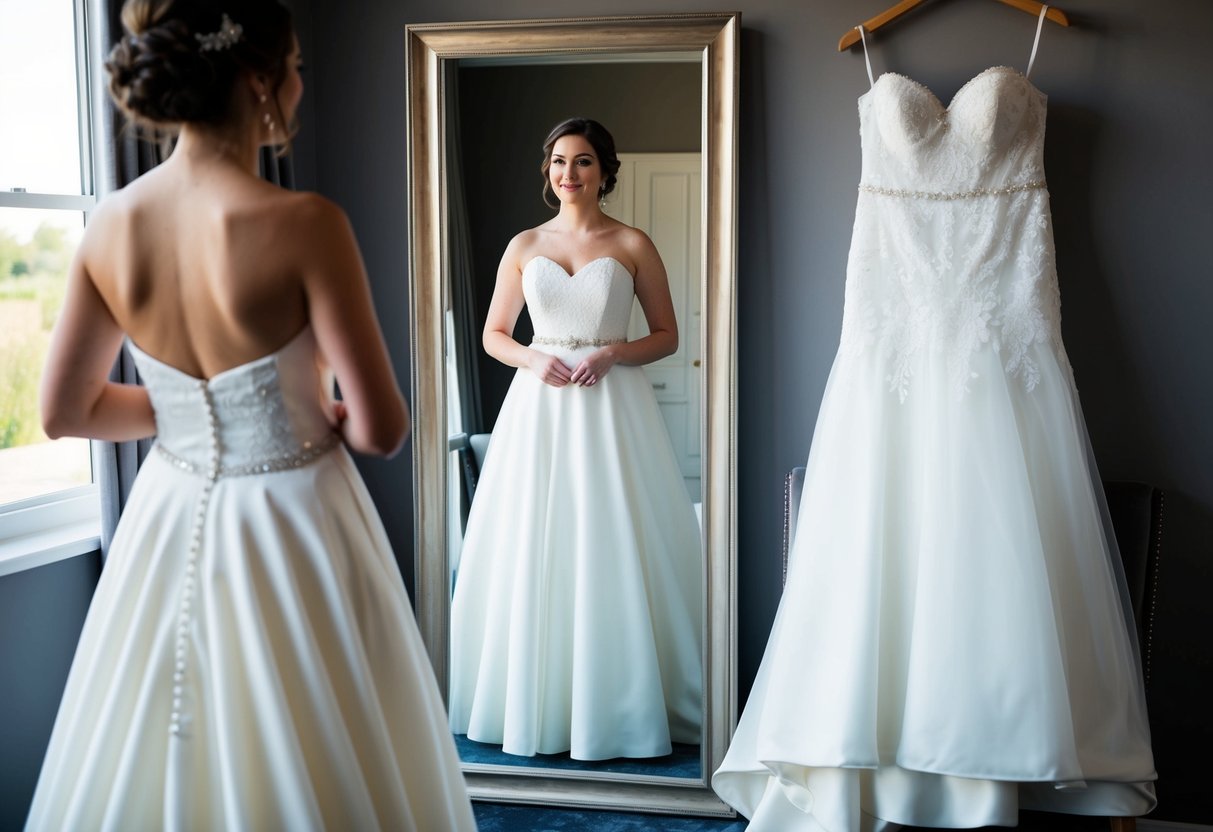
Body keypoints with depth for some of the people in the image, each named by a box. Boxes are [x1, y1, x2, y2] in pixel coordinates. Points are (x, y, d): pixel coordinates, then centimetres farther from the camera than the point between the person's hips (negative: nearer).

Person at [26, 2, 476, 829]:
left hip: (168, 521, 6)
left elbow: (64, 411, 5)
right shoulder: (302, 224, -21)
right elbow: (382, 428, -18)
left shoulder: (112, 223, -4)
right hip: (291, 528, -5)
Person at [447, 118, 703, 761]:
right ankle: (537, 702, 14)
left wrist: (611, 353, -12)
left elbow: (666, 336, 5)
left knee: (613, 553, -3)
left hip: (613, 406, -2)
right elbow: (493, 334, 13)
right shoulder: (524, 246, 9)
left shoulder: (633, 245, 3)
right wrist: (533, 359, -7)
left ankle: (617, 703, 9)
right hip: (539, 407, 2)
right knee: (533, 552, 2)